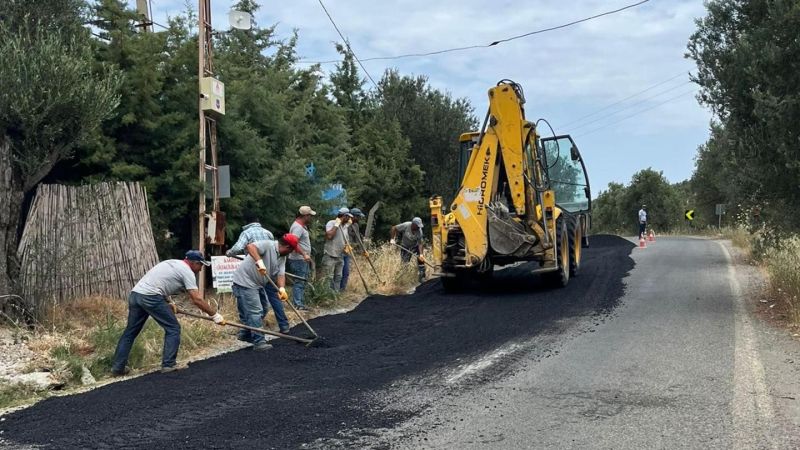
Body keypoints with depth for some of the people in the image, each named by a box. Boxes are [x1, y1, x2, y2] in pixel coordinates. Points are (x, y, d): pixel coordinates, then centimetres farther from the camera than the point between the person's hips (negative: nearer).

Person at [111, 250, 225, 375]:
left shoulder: (173, 263, 26)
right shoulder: (187, 271, 0)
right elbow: (197, 299, -6)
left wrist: (169, 304, 30)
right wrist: (215, 315, 0)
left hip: (134, 293, 9)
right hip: (150, 297, -9)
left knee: (130, 332, 15)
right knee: (173, 328, 3)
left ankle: (118, 367, 18)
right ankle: (168, 364, 3)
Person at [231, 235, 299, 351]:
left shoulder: (282, 257, 7)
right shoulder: (267, 245, -20)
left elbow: (280, 274, -4)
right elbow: (249, 246, -36)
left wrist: (282, 289, -22)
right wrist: (259, 261, -48)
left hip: (257, 284, 10)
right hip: (245, 282, -10)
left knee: (262, 310, 19)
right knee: (255, 312, -11)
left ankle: (246, 335, 33)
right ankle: (258, 342, -7)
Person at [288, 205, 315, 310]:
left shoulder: (302, 225, 14)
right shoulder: (298, 227, -19)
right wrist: (304, 254, -33)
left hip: (303, 259, 11)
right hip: (298, 259, -11)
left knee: (302, 282, 15)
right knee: (299, 282, -8)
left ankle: (301, 302, 21)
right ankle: (297, 304, -6)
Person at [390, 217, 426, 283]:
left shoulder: (419, 231, -26)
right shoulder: (405, 225, -29)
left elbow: (420, 243, -25)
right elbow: (394, 228, -18)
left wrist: (421, 254, -36)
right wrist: (392, 239, -25)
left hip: (415, 246, 0)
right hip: (405, 246, 0)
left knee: (421, 259, -16)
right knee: (404, 261, 2)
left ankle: (422, 277, -9)